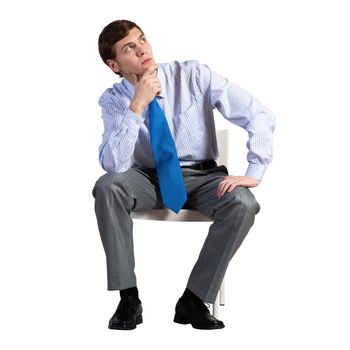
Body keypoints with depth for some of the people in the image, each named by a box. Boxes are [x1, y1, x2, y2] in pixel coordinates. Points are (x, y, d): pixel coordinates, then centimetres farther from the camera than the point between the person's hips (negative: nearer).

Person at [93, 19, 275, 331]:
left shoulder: (194, 76, -13)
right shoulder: (113, 100, -10)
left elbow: (259, 115, -13)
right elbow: (113, 164, -25)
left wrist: (254, 173, -22)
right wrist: (137, 105, -31)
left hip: (200, 176, 0)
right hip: (148, 178, 1)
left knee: (243, 204, -31)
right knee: (107, 187, -31)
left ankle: (193, 300, -16)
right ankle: (129, 298, -19)